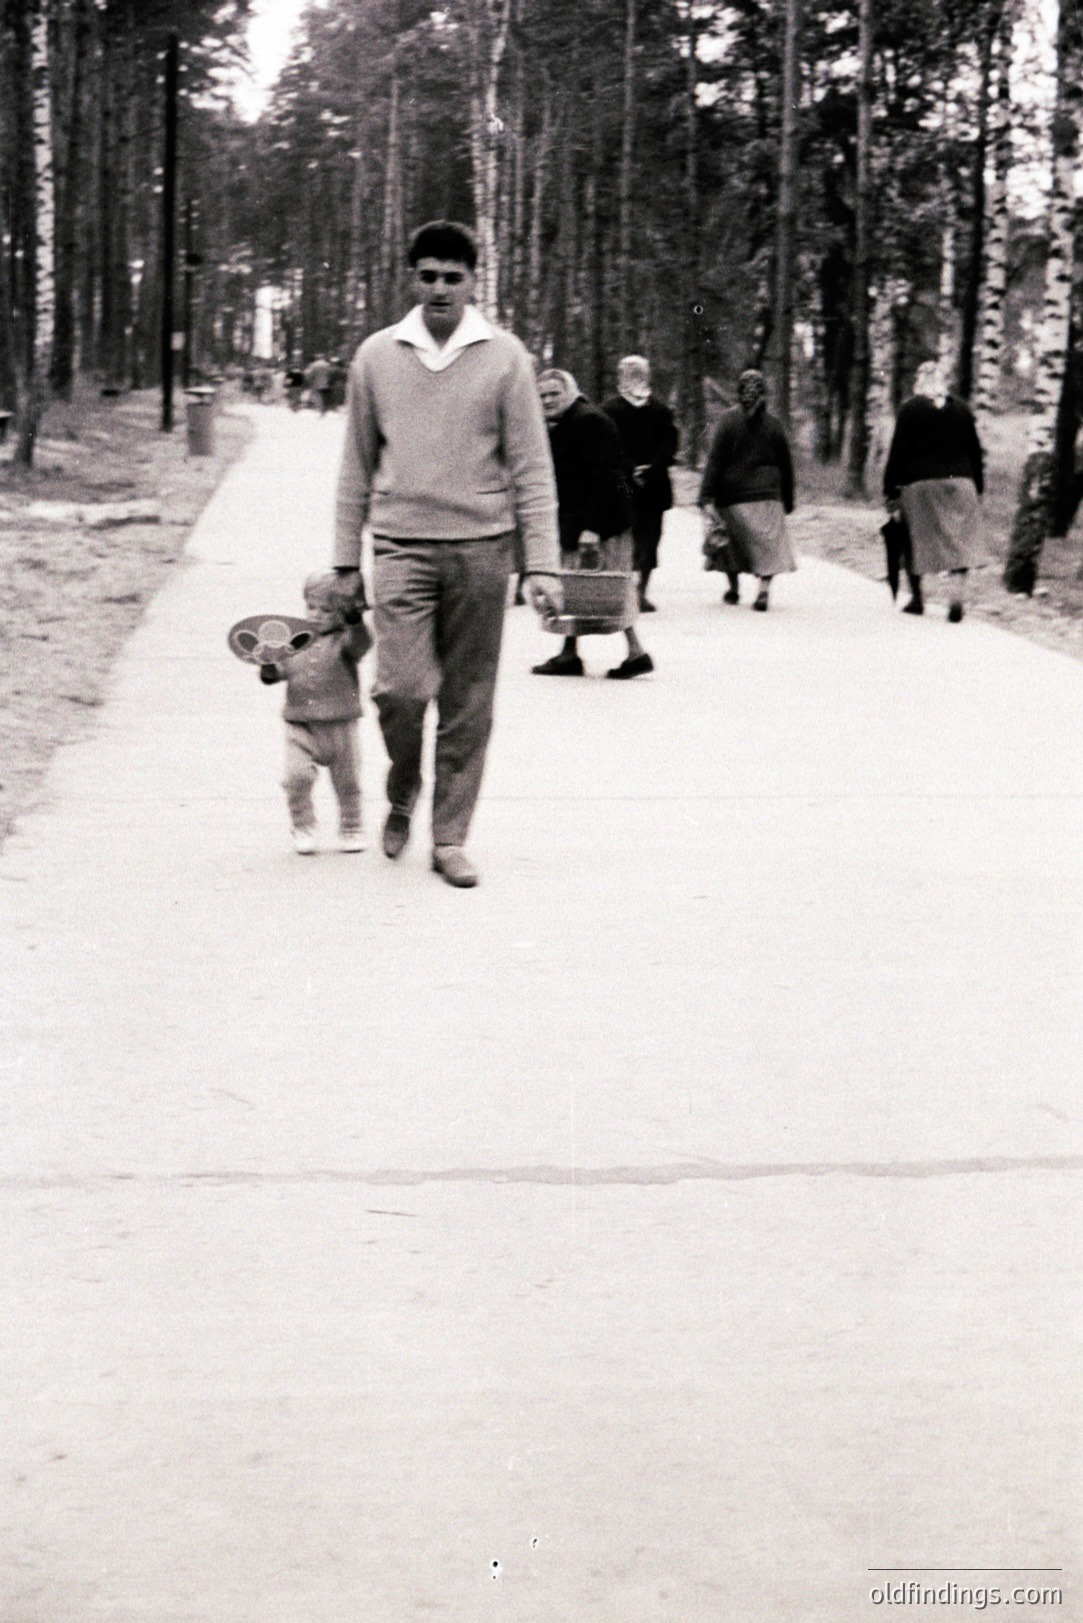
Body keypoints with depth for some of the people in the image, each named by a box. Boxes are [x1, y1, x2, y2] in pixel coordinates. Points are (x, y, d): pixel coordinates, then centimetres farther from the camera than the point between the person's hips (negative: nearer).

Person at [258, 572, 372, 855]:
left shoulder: (344, 640, -3)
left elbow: (361, 643, -25)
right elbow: (278, 673, 9)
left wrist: (355, 619, -42)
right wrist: (268, 667, -13)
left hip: (340, 726, -2)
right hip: (300, 726, 2)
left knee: (346, 781, 8)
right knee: (296, 777, -12)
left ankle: (351, 829, 28)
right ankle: (303, 827, 5)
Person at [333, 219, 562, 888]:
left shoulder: (505, 357, 2)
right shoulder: (377, 356, 6)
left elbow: (532, 469, 2)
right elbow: (357, 468, 12)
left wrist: (543, 564, -5)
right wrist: (345, 562, 10)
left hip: (480, 549, 0)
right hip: (401, 546, 0)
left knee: (468, 706, 3)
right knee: (403, 688, -13)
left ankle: (450, 838, 14)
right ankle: (402, 794, 17)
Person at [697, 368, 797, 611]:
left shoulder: (728, 420, -5)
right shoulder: (774, 424, 5)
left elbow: (715, 459, -9)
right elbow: (786, 465, 11)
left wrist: (706, 494, -10)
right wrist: (788, 500, 19)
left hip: (733, 494, -1)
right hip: (768, 495, 1)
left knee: (734, 542, 13)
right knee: (768, 542, 0)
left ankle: (734, 588, 20)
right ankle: (764, 587, -17)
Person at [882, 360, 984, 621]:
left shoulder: (910, 409, -2)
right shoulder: (962, 409, 6)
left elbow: (898, 451, -4)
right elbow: (975, 451, 10)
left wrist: (891, 490, -1)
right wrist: (978, 487, 17)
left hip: (920, 484, -2)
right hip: (959, 482, 2)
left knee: (915, 540, 12)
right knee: (959, 541, 1)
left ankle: (917, 598, 17)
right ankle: (958, 593, -19)